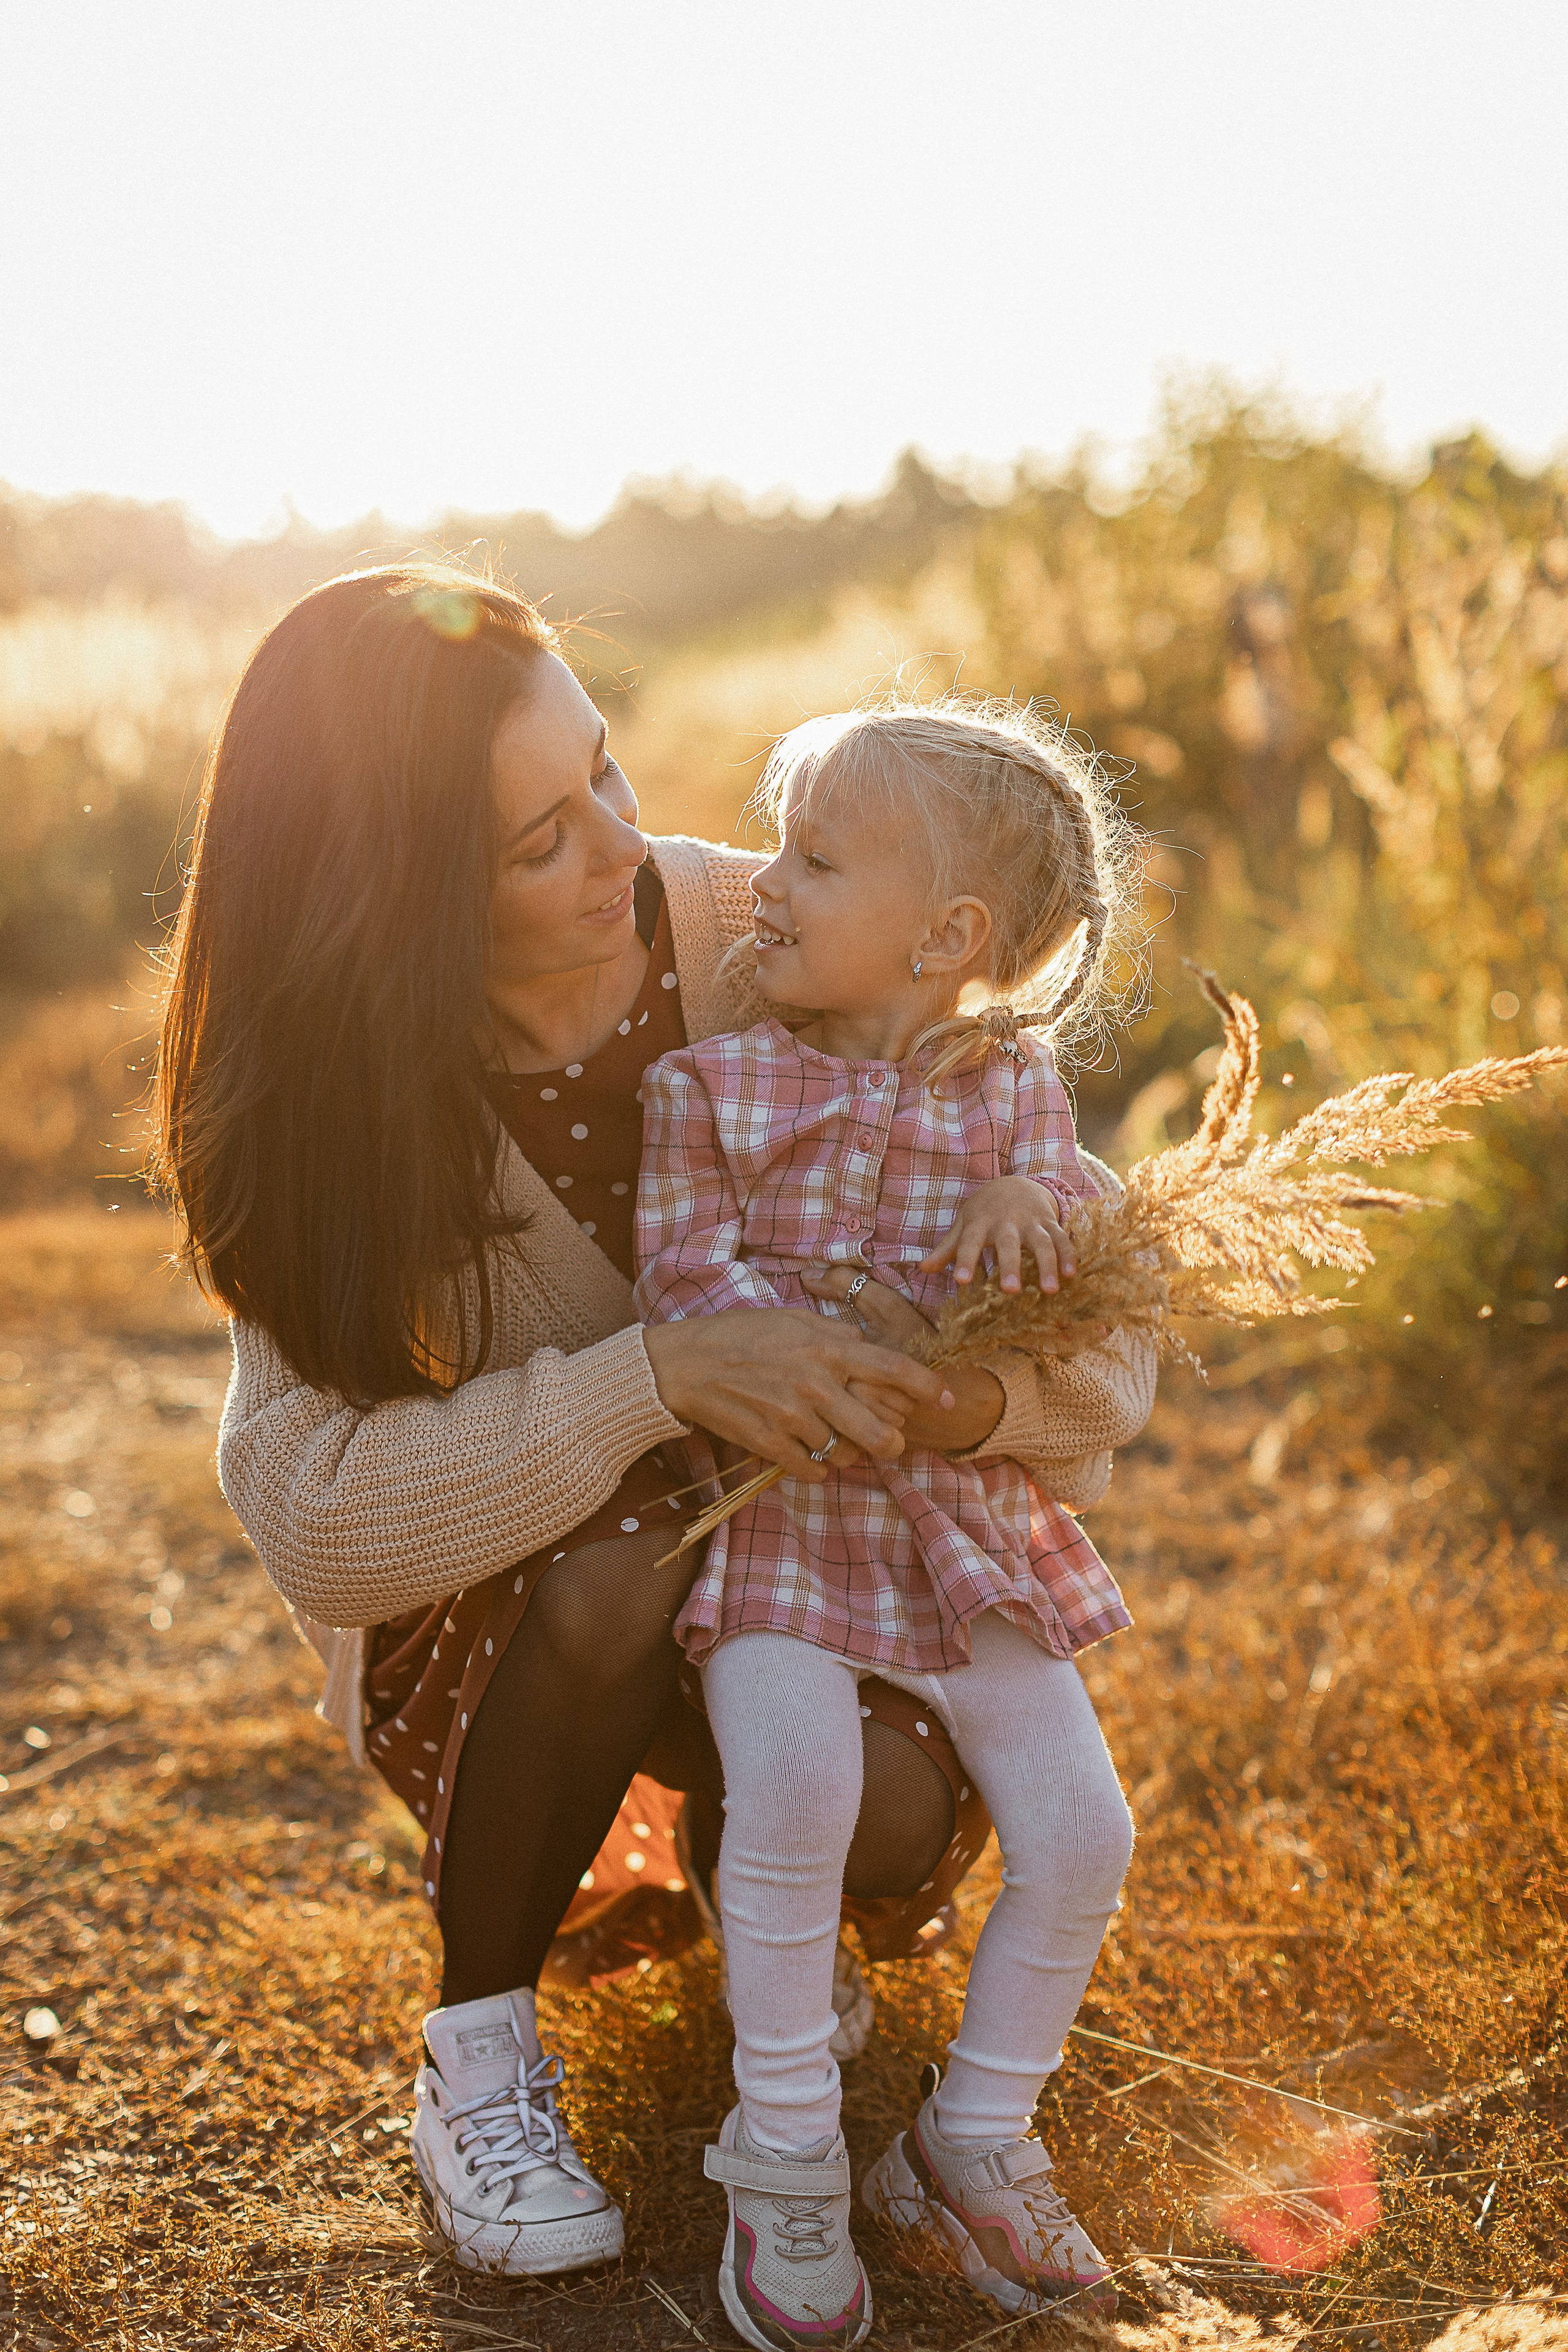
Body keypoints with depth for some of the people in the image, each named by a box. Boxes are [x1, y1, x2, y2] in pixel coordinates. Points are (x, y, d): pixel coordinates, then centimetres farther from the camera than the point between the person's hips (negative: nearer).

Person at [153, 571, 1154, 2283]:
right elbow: (313, 1510, -30)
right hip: (492, 1611, -1)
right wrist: (657, 1381, -41)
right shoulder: (336, 1103, -19)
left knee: (893, 1826, -27)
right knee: (621, 1554, -35)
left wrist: (989, 1394, -37)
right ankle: (479, 2055, -11)